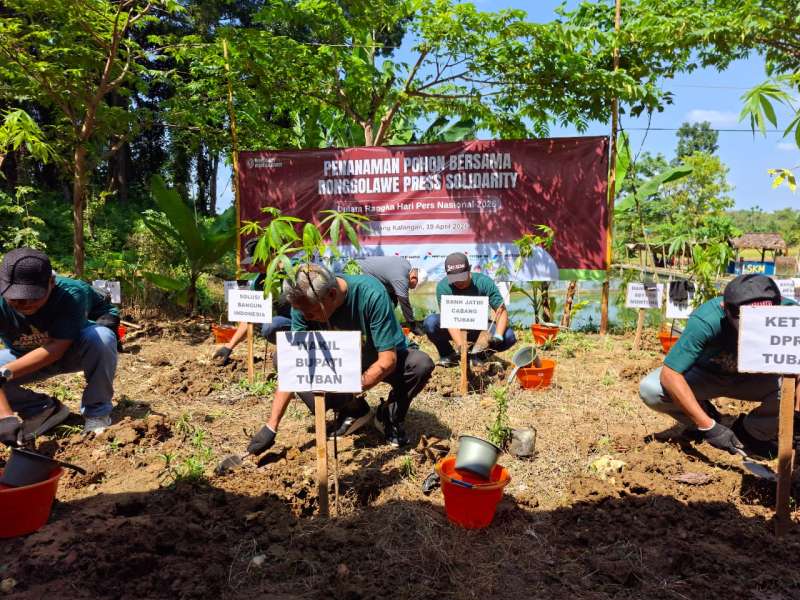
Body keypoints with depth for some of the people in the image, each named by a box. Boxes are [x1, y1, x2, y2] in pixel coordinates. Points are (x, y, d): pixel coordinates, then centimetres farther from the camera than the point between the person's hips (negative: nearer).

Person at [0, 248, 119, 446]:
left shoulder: (71, 294, -34)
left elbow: (57, 347, -35)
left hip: (74, 350, -3)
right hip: (30, 357, 3)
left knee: (101, 338, -36)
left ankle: (97, 411, -14)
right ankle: (44, 410, -1)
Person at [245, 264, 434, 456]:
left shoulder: (371, 294, -35)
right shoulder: (304, 306, -23)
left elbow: (388, 361, -31)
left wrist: (347, 392, -33)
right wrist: (271, 427, -25)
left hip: (381, 361, -3)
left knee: (422, 364, -34)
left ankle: (390, 417, -3)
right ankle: (353, 410, 0)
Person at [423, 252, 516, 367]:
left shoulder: (484, 282, -21)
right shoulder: (443, 287, -23)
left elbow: (502, 311, -24)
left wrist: (498, 336, -42)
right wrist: (461, 346, -44)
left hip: (478, 328, 1)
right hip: (454, 330, -1)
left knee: (509, 337, -25)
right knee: (430, 322, -32)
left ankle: (476, 355, 1)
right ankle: (447, 354, -2)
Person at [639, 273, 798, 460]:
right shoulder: (706, 320, -36)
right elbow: (669, 374, -34)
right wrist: (708, 426, -36)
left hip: (751, 379, 2)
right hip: (705, 374, -2)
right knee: (650, 389, -29)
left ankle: (750, 433, 1)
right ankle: (701, 422, 4)